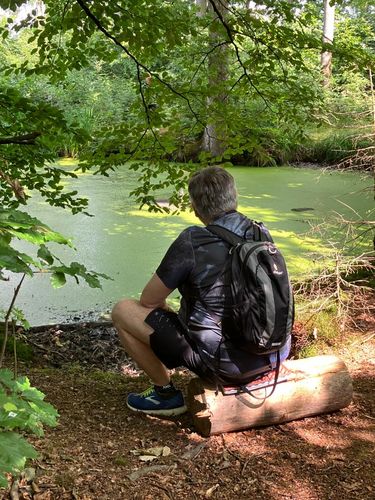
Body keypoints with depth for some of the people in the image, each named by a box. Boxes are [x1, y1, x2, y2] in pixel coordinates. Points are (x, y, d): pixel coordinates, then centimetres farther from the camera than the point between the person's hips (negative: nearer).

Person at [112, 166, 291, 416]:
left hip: (221, 365, -7)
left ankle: (166, 392, 11)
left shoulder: (192, 242, -18)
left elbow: (149, 301, -8)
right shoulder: (262, 234, 1)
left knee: (123, 310, 3)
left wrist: (167, 311, 16)